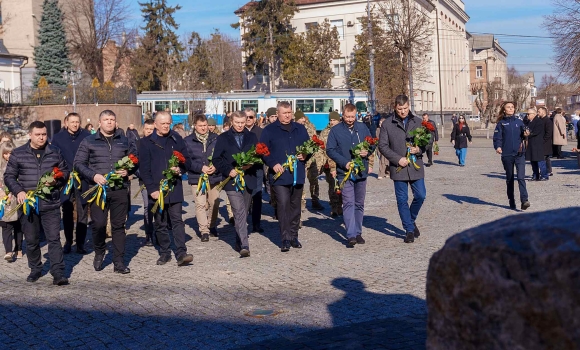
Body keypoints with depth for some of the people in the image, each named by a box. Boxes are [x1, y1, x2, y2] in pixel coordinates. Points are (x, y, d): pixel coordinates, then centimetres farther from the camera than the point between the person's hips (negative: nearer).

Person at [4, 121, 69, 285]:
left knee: (54, 239, -4)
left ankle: (58, 273, -4)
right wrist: (19, 191, -10)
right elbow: (9, 176, 6)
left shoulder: (55, 152, 6)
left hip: (51, 204, 0)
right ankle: (35, 270, 26)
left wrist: (56, 181, -7)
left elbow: (65, 171, 14)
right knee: (31, 240, 10)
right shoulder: (18, 154, 4)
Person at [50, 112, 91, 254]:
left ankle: (80, 243, 6)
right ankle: (68, 242, 18)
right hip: (65, 180, 1)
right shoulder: (58, 138, 5)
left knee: (82, 212, 0)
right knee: (67, 212, 8)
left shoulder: (86, 136, 0)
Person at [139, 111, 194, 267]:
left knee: (177, 221, -6)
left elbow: (187, 161, 9)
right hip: (156, 190, 0)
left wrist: (180, 169, -13)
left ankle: (181, 254, -8)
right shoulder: (147, 143, 2)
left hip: (174, 188, 0)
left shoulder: (177, 139, 6)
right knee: (160, 224, 8)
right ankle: (164, 253, 18)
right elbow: (144, 169, -1)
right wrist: (152, 189, -10)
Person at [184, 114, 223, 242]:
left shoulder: (215, 139, 3)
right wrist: (201, 168, -16)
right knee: (200, 204, -7)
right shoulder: (188, 141, 0)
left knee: (214, 203, 9)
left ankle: (211, 226, 29)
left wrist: (216, 166, -12)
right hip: (197, 177, -2)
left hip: (214, 177, 2)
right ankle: (204, 231, 0)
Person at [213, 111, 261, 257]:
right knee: (239, 212, -14)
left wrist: (251, 165, -10)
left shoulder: (252, 137, 12)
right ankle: (244, 246, -18)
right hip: (232, 180, -3)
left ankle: (239, 243, 25)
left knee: (244, 213, 11)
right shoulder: (223, 138, 5)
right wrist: (228, 171, -12)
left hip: (249, 180, 3)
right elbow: (216, 159, 3)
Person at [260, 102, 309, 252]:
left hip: (297, 174, 4)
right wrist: (273, 164, -15)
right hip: (279, 175, -4)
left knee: (295, 206, 11)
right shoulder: (269, 130, 1)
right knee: (283, 205, -11)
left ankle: (294, 236, 22)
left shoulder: (300, 129, 15)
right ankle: (286, 239, -7)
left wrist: (305, 155, 0)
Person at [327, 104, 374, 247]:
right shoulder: (335, 130, -2)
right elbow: (330, 150, -5)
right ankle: (351, 235, -13)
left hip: (361, 171, 4)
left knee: (359, 204, 11)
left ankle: (358, 232, 22)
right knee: (349, 203, -11)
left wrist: (368, 151, -8)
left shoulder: (362, 127, 7)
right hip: (344, 172, -4)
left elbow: (372, 144, 15)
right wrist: (344, 163, -16)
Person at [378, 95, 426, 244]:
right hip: (398, 168, -1)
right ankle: (409, 230, 16)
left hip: (416, 166, 2)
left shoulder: (418, 122, 6)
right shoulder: (387, 124, 0)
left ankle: (411, 220, 29)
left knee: (420, 196, 2)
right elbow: (382, 146, -2)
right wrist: (398, 159, -12)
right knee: (402, 200, 4)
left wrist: (419, 149, -12)